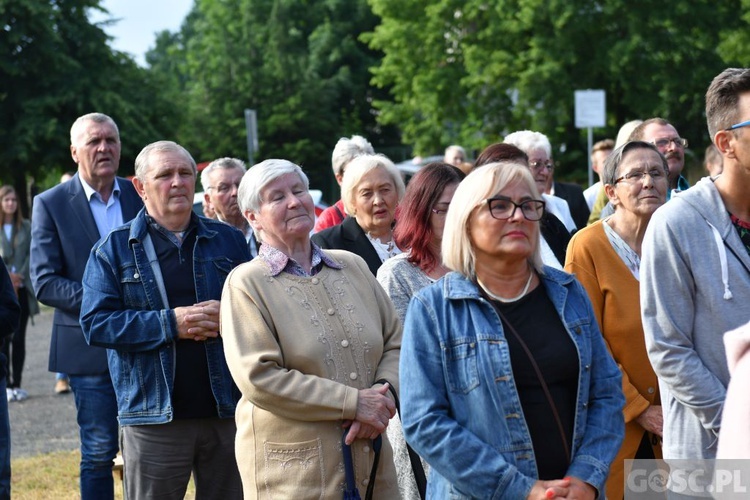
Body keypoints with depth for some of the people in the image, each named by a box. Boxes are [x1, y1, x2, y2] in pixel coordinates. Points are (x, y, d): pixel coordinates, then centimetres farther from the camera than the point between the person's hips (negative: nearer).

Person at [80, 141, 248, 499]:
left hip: (228, 410, 3)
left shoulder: (228, 240, 10)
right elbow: (95, 323, -8)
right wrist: (169, 323, -18)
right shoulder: (113, 249, 2)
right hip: (154, 415, -2)